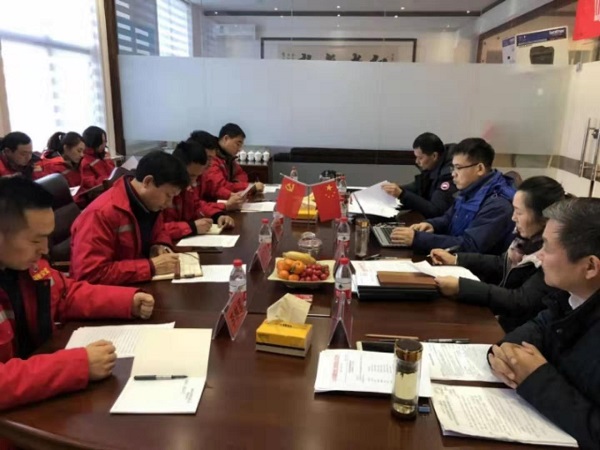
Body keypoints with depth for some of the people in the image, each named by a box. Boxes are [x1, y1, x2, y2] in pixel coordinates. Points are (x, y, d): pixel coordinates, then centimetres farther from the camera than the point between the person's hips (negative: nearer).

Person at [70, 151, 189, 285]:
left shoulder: (149, 203, 0)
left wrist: (160, 246, -4)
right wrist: (151, 267, -27)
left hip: (140, 284, 7)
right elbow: (89, 275, -27)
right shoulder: (101, 214, -23)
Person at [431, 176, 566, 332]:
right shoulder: (530, 237, -2)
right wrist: (455, 260, 5)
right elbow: (502, 264, 14)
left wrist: (460, 287, -32)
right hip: (502, 314, 7)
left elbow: (521, 302, -28)